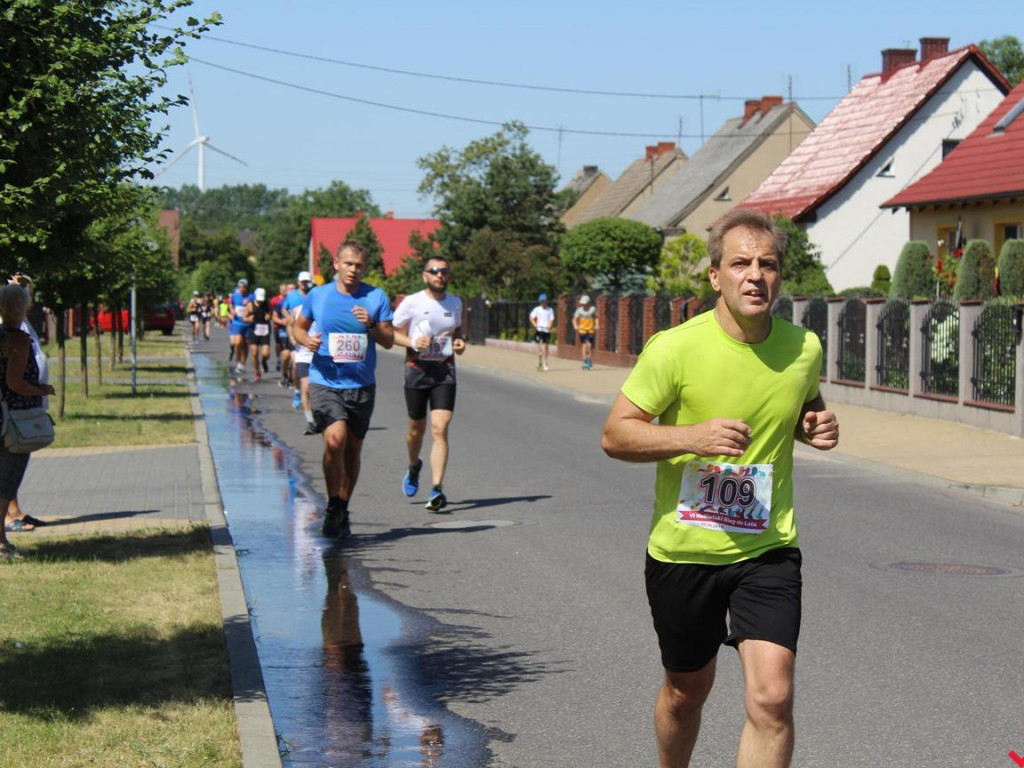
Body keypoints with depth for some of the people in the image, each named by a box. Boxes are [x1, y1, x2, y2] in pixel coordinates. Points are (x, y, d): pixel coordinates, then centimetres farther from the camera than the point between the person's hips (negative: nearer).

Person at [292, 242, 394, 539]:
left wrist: (371, 325, -16)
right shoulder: (318, 295, 3)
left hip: (362, 384, 2)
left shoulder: (376, 297, 2)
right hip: (325, 382, -2)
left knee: (353, 449, 10)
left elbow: (389, 341, 3)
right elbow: (299, 326, 16)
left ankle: (342, 512, 27)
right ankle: (333, 506, -5)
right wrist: (307, 340, -6)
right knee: (335, 439, -22)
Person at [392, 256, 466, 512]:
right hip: (417, 369, -1)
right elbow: (392, 334, 0)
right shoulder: (411, 303, -4)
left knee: (440, 429, -13)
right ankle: (414, 467, 45)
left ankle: (437, 489, -18)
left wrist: (460, 342, 3)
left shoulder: (455, 303, 8)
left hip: (445, 371, 1)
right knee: (417, 428, 12)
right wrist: (413, 342, -18)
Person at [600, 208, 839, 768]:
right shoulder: (675, 349, -14)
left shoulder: (804, 348, -2)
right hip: (682, 550, -1)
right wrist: (694, 436, -26)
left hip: (768, 551, 2)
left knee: (772, 698, -14)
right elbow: (614, 435, -10)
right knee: (686, 691, 17)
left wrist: (817, 427, -5)